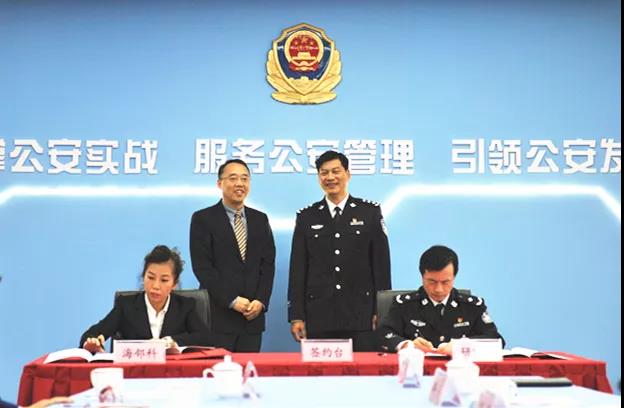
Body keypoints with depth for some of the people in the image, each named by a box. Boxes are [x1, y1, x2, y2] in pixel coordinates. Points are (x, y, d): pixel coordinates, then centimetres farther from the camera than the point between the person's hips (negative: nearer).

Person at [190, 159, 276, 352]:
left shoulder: (260, 219, 13)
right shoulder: (202, 219, 0)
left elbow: (268, 264, 9)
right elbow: (202, 267, -7)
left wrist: (261, 300, -5)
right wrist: (232, 300, -12)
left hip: (253, 314, 4)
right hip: (218, 316, -3)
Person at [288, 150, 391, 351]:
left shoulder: (370, 212, 7)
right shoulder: (306, 217, 10)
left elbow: (381, 264, 4)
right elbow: (298, 269, 8)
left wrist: (382, 312, -1)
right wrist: (296, 316, 2)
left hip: (361, 317, -1)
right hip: (318, 318, 1)